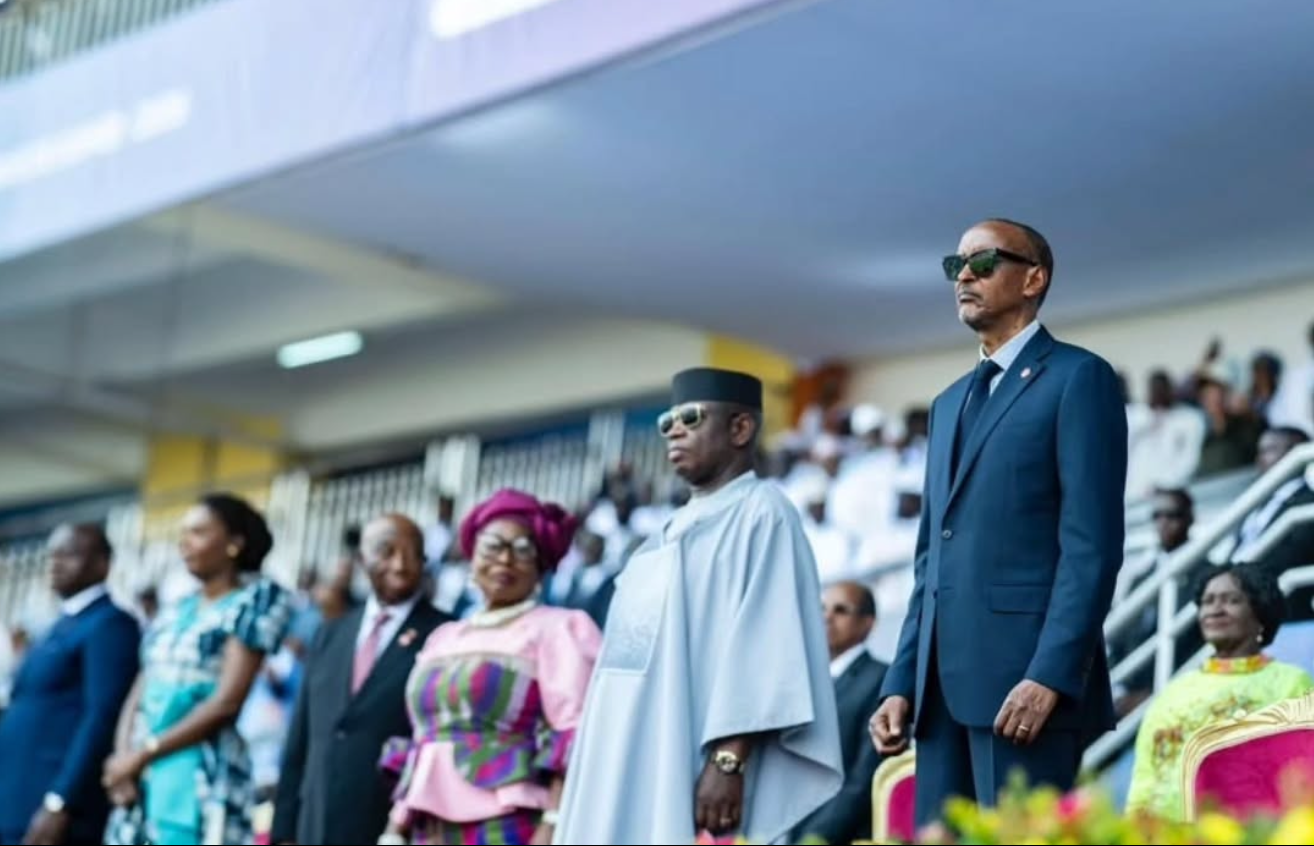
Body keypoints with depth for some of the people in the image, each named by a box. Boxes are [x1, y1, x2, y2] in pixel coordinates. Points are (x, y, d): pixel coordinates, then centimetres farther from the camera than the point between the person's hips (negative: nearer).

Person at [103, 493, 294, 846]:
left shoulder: (252, 602, -1)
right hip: (140, 777, 7)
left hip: (200, 776, -7)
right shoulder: (174, 612, 18)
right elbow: (138, 697, 13)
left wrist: (144, 754, -10)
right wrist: (123, 758, -6)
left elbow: (226, 702, -11)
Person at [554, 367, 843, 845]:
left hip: (698, 764, -9)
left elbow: (765, 643, -14)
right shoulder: (676, 529, 22)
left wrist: (729, 760, -23)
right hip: (638, 769, 9)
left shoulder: (760, 512, -3)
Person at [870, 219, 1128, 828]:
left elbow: (1092, 545, -10)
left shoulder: (1078, 378, 0)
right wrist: (903, 681, 12)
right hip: (942, 684, 8)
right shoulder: (949, 404, 24)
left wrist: (1049, 675, -19)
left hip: (1028, 677, -7)